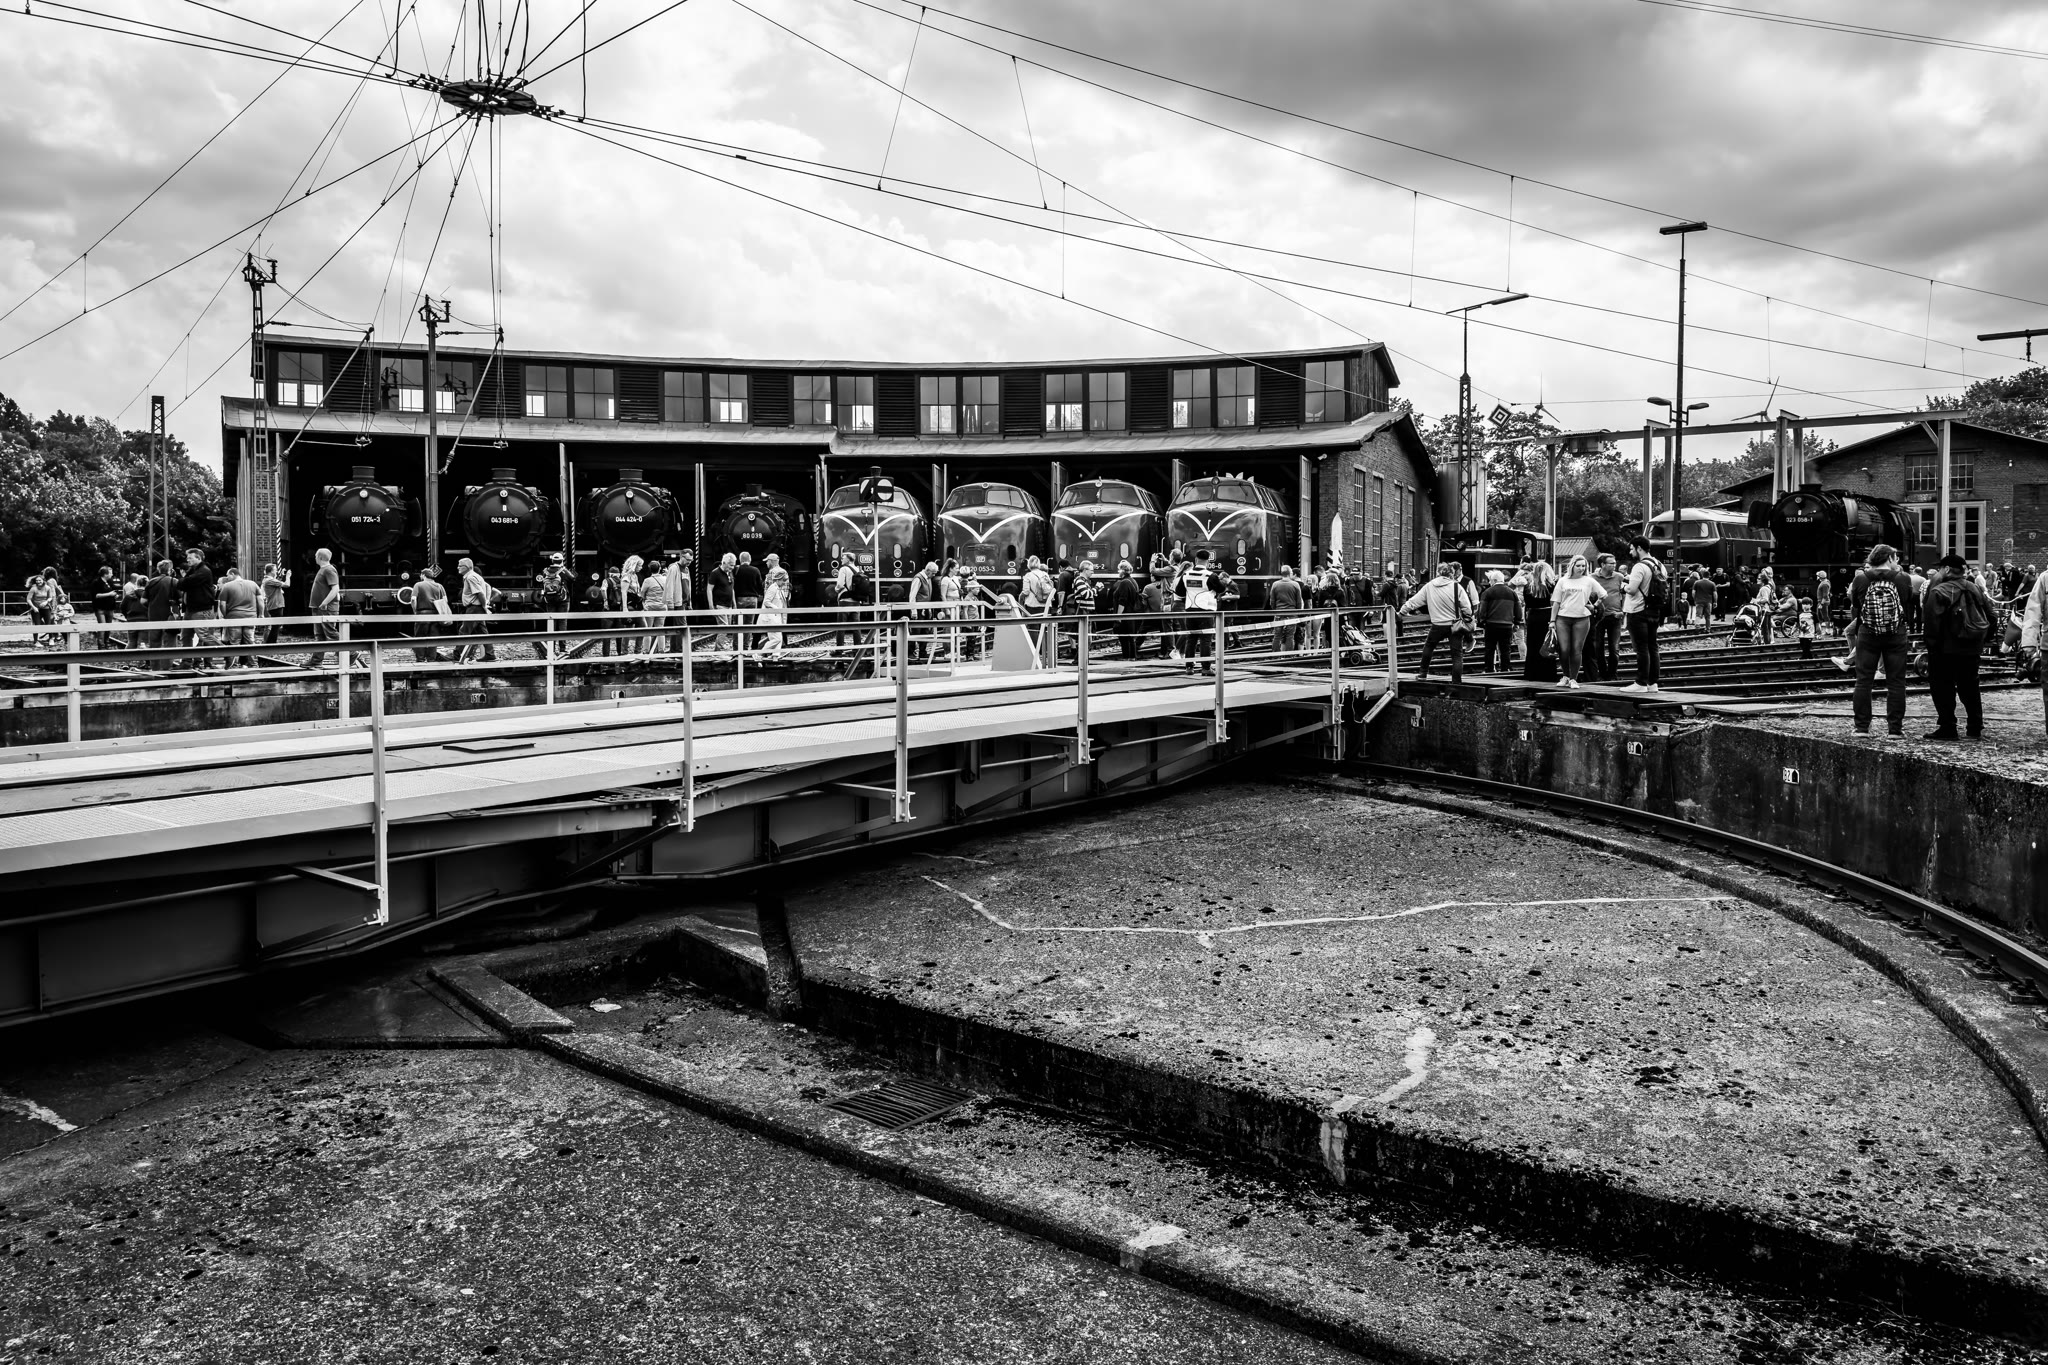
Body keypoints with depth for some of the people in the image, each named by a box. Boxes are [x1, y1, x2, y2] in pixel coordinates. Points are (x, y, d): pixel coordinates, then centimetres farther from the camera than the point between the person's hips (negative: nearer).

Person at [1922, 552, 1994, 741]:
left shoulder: (1939, 591, -12)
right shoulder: (1977, 589, 10)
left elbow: (1932, 621, -19)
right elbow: (1992, 619, 12)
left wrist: (1932, 646, -13)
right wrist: (1982, 639, 19)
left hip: (1947, 648, -7)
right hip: (1973, 648, 7)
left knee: (1943, 687, 1)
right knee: (1969, 686, 16)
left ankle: (1947, 728, -2)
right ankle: (1976, 728, 20)